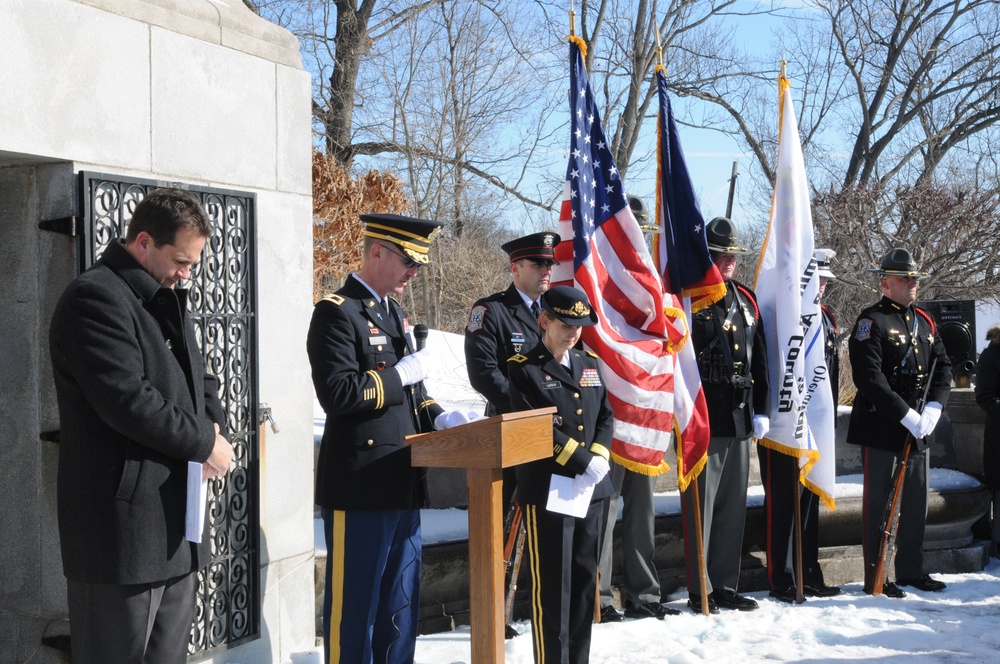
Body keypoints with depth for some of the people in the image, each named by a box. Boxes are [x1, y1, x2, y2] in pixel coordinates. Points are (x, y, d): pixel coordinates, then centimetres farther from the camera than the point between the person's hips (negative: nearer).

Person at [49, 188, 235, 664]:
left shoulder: (165, 300, 18)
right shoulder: (95, 297, -13)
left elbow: (198, 378, 25)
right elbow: (127, 400, -22)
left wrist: (214, 425, 3)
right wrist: (204, 444, -11)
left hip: (177, 527, 9)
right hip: (123, 527, -9)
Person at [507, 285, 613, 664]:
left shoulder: (591, 364, 14)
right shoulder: (524, 368, -5)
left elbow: (606, 417, 11)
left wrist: (600, 458, -7)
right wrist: (584, 463, -17)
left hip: (590, 489, 6)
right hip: (547, 490, -6)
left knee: (585, 579, 12)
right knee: (552, 585, -2)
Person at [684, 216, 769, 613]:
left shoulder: (745, 301, 15)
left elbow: (759, 360, 17)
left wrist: (761, 411, 12)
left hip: (739, 419, 7)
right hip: (702, 420, -7)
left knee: (733, 506, 12)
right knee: (701, 506, -1)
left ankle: (725, 585, 21)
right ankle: (699, 591, 7)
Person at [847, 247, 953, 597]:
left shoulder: (924, 322, 12)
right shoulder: (871, 321, -10)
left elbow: (943, 368, 10)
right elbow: (870, 378, -19)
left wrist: (933, 409, -7)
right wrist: (907, 415, -21)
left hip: (918, 428, 7)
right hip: (879, 427, -7)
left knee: (917, 501, 13)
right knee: (877, 502, 1)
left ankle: (911, 571, 26)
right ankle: (875, 578, 7)